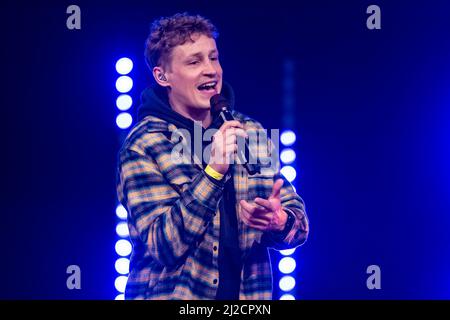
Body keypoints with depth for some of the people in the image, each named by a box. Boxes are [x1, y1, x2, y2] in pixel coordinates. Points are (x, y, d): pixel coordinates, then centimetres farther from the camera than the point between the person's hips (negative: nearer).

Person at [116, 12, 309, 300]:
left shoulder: (252, 133, 0)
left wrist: (278, 221, -20)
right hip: (170, 293, -4)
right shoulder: (143, 146, -11)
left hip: (249, 295, 4)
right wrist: (214, 171, -28)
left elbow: (299, 223, 2)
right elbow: (164, 243, -19)